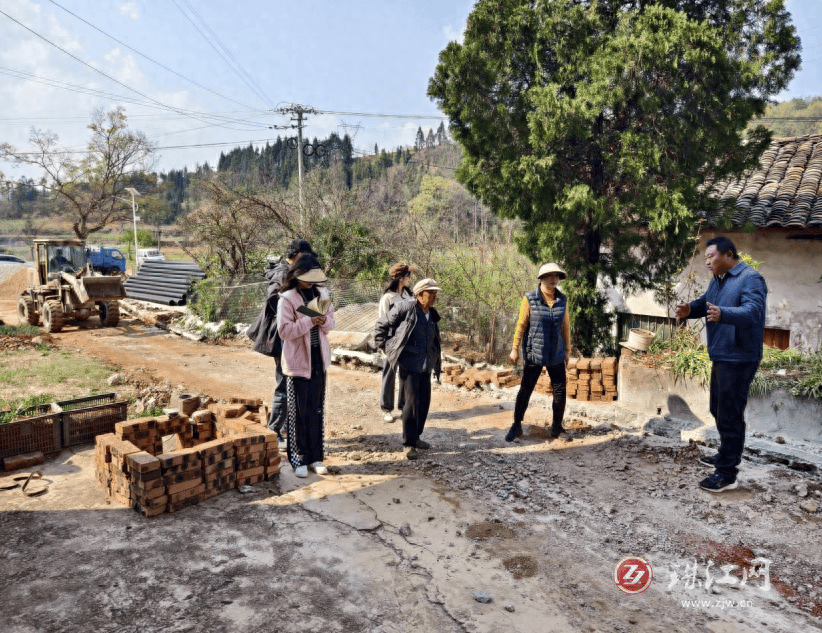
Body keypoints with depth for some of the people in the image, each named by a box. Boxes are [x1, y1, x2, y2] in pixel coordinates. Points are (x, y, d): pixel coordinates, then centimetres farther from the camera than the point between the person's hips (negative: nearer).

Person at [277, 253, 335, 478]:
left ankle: (315, 457, 21)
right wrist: (309, 322, -24)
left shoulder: (322, 295, 7)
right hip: (298, 361, -5)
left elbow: (331, 322, 12)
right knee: (298, 412, 3)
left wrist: (324, 321, -11)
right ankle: (298, 459, 15)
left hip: (319, 359, 5)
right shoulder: (287, 299, -10)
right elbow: (284, 330, -16)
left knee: (317, 410, 11)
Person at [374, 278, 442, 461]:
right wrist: (386, 347, -4)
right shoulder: (405, 308, -10)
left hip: (426, 366, 7)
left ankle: (415, 437, 29)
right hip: (409, 365, -7)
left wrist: (435, 358, 16)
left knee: (424, 402, 12)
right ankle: (409, 443, 3)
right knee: (411, 403, -7)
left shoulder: (432, 315, 12)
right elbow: (382, 326, -3)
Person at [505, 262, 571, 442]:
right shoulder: (529, 299, -9)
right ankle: (516, 426, 19)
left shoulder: (562, 300, 2)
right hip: (534, 354, -4)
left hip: (556, 355, 4)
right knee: (525, 390, 3)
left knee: (560, 391, 7)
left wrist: (567, 350, 13)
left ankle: (557, 428, 24)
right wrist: (515, 349, -5)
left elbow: (565, 326, 10)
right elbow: (521, 325, -6)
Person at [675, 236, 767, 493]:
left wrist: (723, 314, -50)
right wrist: (690, 310, -9)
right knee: (718, 410, 21)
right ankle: (727, 455, 39)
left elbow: (753, 312, -31)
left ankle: (727, 474, 3)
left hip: (739, 360, -10)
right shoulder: (718, 280, 13)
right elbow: (705, 303, 15)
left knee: (730, 415, -5)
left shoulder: (751, 279, -17)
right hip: (720, 357, 10)